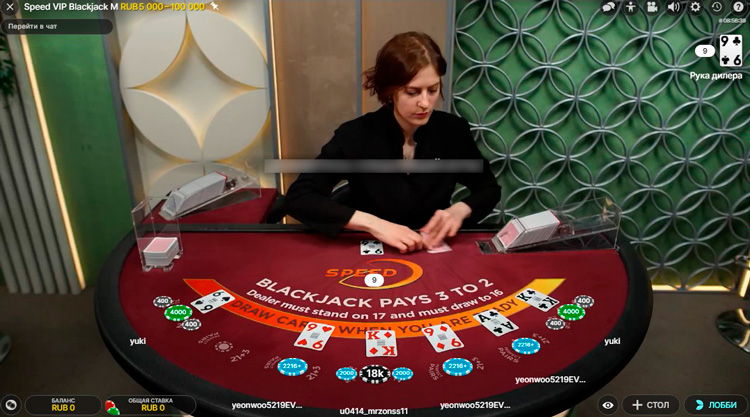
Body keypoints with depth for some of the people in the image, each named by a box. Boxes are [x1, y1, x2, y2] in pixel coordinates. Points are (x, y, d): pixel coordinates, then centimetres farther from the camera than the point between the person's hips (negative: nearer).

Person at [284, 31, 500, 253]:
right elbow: (298, 197, -22)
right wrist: (373, 224, -30)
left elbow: (489, 189, 7)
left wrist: (460, 210, -15)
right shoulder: (356, 135, -17)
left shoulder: (454, 131, -8)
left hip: (435, 253, 3)